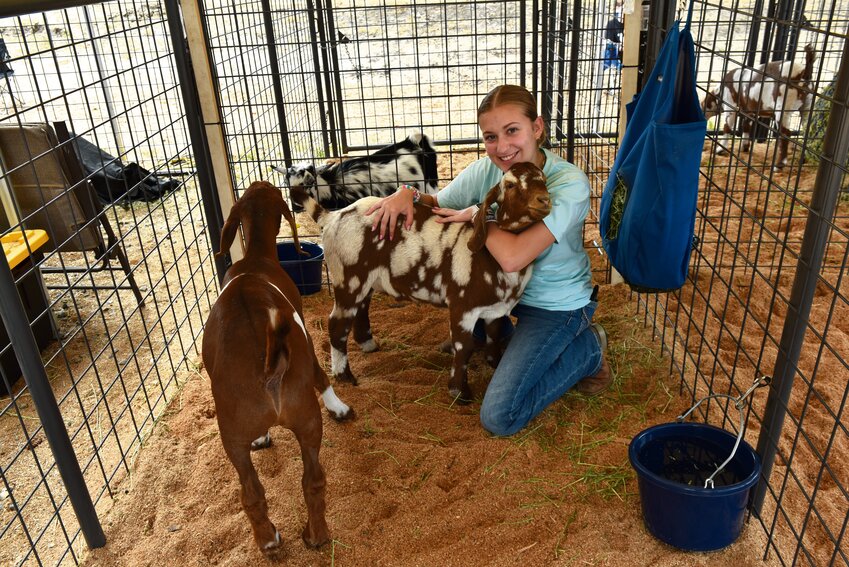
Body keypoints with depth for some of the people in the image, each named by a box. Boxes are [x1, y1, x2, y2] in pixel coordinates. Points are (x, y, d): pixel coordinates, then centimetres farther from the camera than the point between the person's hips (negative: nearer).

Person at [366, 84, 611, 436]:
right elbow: (437, 207, -1)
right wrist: (407, 194, -22)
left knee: (499, 418, -13)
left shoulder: (569, 183, -30)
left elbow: (511, 257, -39)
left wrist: (477, 214, -24)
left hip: (556, 304, -6)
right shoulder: (487, 170, -12)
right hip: (507, 286, 6)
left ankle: (587, 348, 5)